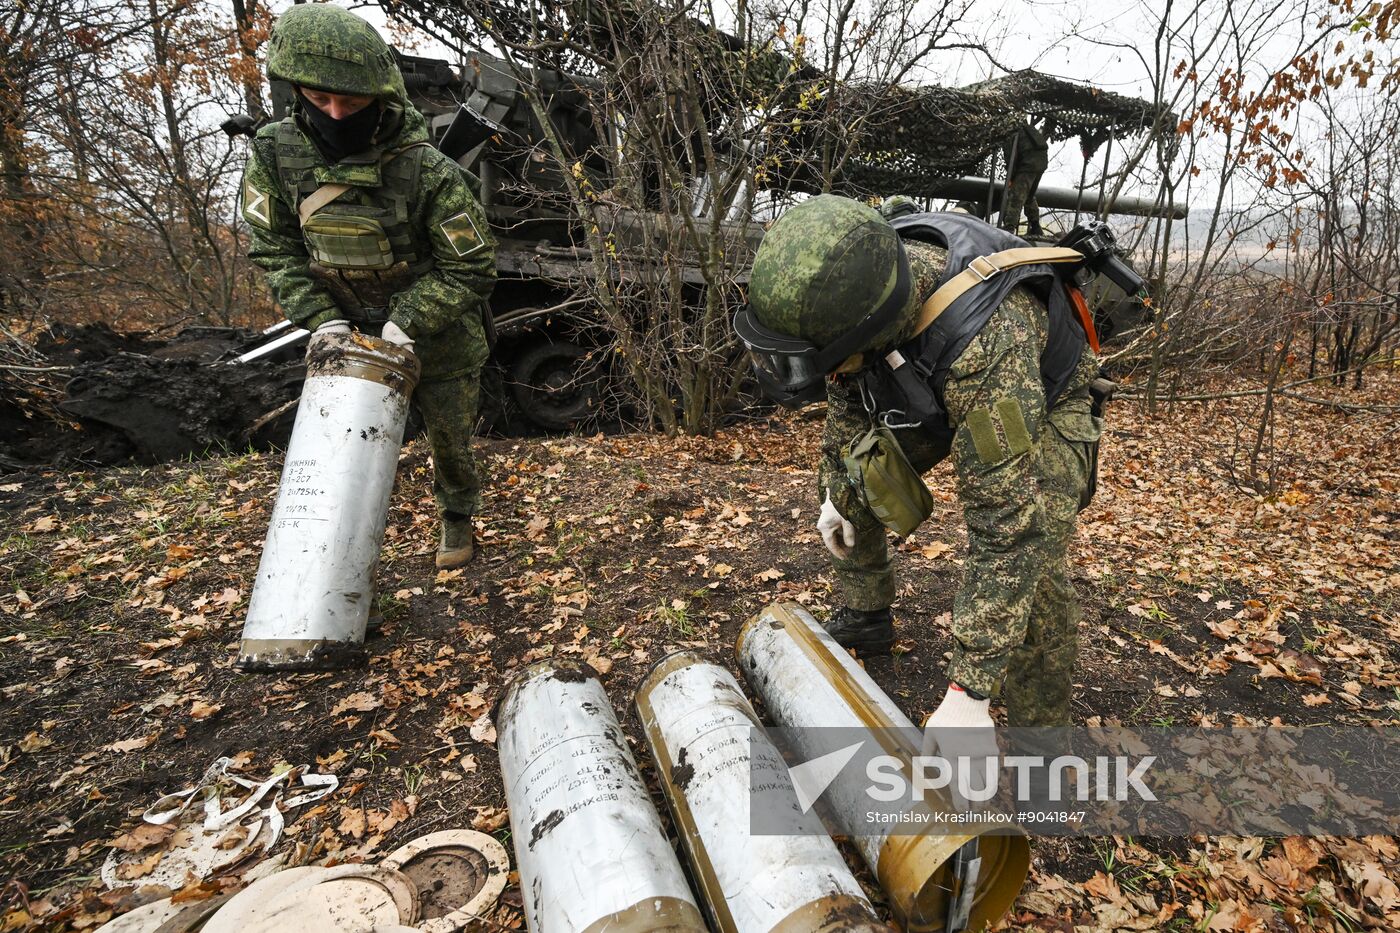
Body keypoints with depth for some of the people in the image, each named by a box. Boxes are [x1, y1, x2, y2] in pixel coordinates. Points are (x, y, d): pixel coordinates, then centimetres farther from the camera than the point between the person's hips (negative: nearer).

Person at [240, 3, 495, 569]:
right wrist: (321, 317, -16)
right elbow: (274, 249, -3)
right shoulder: (275, 156, -13)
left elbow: (472, 267, -19)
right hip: (353, 333, 3)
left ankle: (457, 515, 41)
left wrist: (408, 321, -23)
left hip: (437, 336, -2)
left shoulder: (427, 171, -26)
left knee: (449, 437, 13)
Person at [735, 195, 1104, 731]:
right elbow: (848, 391, -4)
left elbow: (1006, 530, -45)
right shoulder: (850, 289, -26)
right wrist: (836, 489, 3)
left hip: (1038, 404, -6)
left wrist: (969, 692, -42)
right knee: (849, 483, 5)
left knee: (1031, 565, -25)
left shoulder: (989, 345, -47)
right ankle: (864, 618, 28)